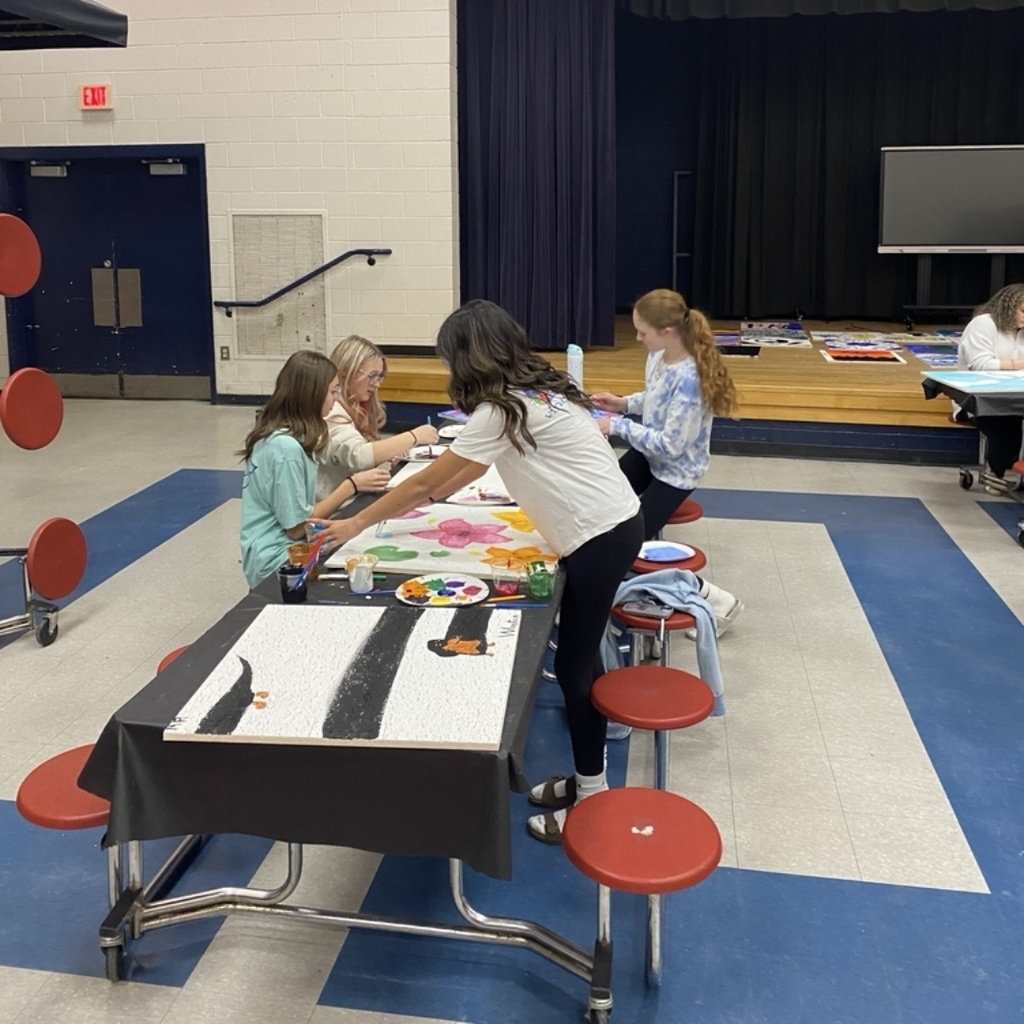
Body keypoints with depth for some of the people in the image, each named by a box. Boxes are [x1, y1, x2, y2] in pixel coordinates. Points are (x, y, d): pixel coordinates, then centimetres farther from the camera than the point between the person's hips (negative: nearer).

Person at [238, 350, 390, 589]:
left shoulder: (281, 434, 6)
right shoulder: (286, 447, -22)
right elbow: (297, 527, -17)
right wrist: (352, 485, -15)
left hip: (286, 548, 9)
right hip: (278, 561, -9)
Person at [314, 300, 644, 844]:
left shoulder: (502, 410, -17)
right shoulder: (533, 391, 12)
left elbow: (426, 480, -10)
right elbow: (470, 471, 19)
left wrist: (358, 524, 0)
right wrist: (411, 505, 18)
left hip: (600, 536, -9)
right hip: (609, 527, 9)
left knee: (574, 665, 1)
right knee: (581, 656, 16)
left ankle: (590, 800, 14)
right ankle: (588, 779, 29)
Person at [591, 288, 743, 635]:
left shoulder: (688, 379, -32)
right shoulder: (659, 357, -7)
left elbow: (670, 445, -28)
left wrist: (618, 425, -23)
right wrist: (623, 403, -3)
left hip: (675, 471, -9)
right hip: (648, 455, 9)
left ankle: (717, 601, 6)